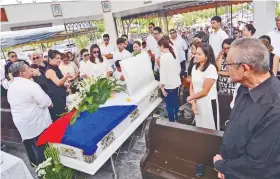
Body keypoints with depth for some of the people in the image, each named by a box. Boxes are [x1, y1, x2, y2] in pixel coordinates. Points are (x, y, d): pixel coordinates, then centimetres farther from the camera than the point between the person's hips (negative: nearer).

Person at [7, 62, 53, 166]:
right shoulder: (30, 84, -21)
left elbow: (12, 103, 16)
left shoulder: (11, 87, 6)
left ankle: (34, 162, 38)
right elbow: (45, 101, -23)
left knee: (30, 144, 21)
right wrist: (50, 104, -3)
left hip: (21, 122, 8)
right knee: (41, 144, 6)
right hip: (36, 121, -8)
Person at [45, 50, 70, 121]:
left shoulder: (56, 68, 11)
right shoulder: (50, 70, -17)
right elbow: (58, 83, -30)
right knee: (58, 118, -7)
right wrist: (66, 76, -45)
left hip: (60, 95, 9)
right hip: (55, 97, -9)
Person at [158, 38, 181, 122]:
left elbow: (163, 72, -18)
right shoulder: (173, 54, 5)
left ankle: (172, 121, 16)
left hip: (168, 85, -8)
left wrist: (162, 85, -12)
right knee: (175, 102, 21)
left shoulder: (163, 56, -18)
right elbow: (178, 68, 12)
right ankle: (176, 119, 36)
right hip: (176, 83, 8)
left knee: (169, 105, 5)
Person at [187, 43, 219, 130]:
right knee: (199, 127, 18)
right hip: (197, 103, 6)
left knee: (210, 128, 8)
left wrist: (190, 98, -4)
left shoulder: (211, 68, -18)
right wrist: (193, 102, -5)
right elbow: (191, 87, 5)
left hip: (208, 103, -6)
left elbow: (204, 92, -17)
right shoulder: (195, 67, 4)